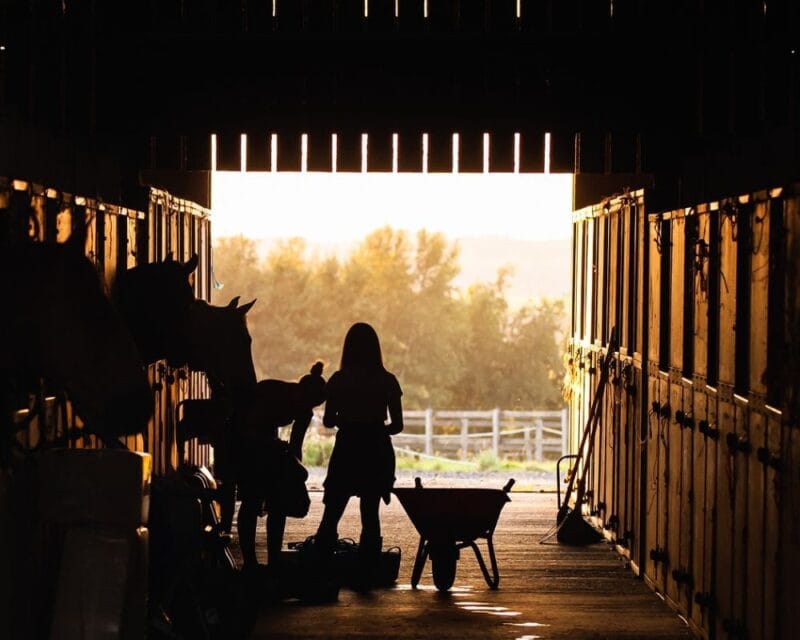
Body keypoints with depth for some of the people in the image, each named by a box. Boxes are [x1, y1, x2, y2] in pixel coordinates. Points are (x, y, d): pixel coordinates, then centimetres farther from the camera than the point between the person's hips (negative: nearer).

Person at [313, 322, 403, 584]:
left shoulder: (339, 380, -5)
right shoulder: (387, 381, -2)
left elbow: (328, 420, -1)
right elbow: (397, 424, 0)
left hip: (347, 450, -1)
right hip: (377, 454, 1)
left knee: (331, 513, 7)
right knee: (370, 514, 7)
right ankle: (366, 570, 6)